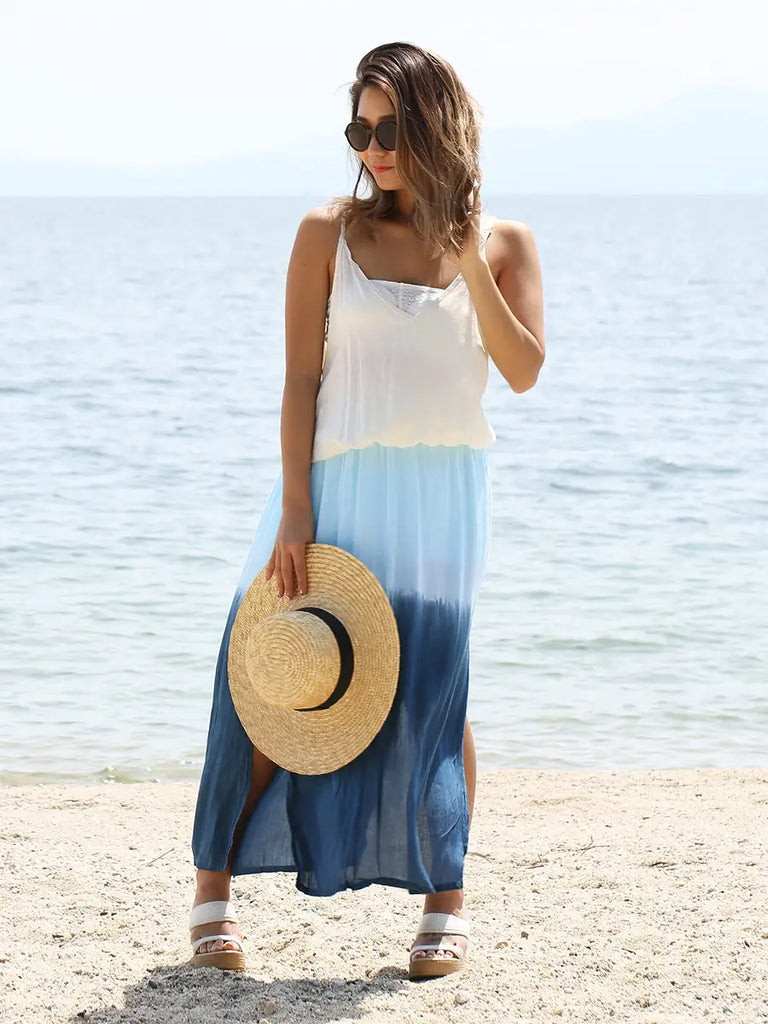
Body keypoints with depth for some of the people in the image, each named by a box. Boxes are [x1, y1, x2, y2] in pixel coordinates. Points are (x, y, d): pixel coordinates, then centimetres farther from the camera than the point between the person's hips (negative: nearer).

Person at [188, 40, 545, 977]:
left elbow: (523, 372, -6)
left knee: (434, 688, 0)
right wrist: (294, 516, -8)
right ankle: (215, 885, 8)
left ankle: (446, 903, 11)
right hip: (339, 484, 0)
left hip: (442, 491, 1)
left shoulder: (502, 244, 6)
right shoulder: (329, 233, 2)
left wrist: (469, 263, -14)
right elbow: (302, 378, -2)